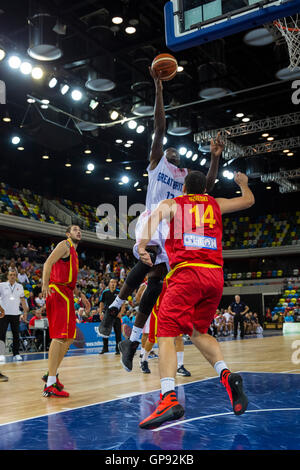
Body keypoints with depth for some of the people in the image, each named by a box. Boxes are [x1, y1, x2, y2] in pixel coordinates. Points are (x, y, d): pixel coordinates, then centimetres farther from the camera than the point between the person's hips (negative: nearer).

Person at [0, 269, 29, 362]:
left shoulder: (19, 286, 9)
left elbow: (23, 300, 14)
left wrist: (25, 312, 10)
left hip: (16, 314, 3)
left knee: (16, 335, 5)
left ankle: (16, 354, 12)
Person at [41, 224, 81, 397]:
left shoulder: (74, 251, 25)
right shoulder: (65, 245, -2)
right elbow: (48, 263, -16)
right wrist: (45, 284, -28)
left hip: (67, 295, 10)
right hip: (58, 292, -10)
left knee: (69, 337, 12)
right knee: (59, 337, -14)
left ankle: (52, 374, 20)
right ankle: (50, 384, -15)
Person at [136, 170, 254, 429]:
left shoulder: (172, 203, 15)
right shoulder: (216, 204, 23)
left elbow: (154, 217, -7)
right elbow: (249, 200, 38)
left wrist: (142, 245, -19)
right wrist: (243, 182, 58)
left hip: (186, 272, -4)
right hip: (215, 275, 4)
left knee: (166, 333, -7)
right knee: (198, 332, 21)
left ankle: (169, 398, -26)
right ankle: (227, 374, -2)